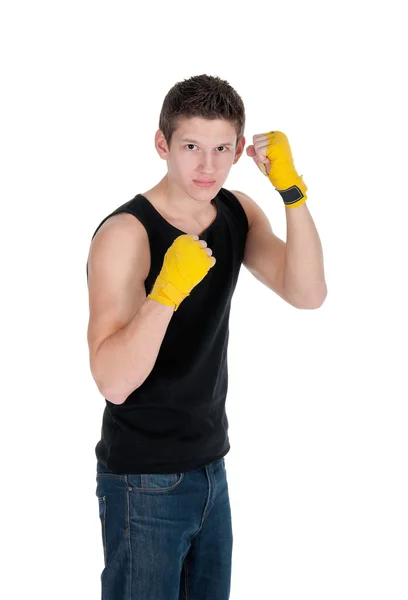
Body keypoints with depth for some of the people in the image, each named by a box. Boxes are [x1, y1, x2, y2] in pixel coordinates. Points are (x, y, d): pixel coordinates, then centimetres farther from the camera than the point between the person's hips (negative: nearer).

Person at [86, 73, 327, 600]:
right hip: (144, 482, -6)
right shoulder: (125, 233, -19)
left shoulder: (238, 214, 2)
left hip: (211, 467, 7)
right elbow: (114, 383, -27)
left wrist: (291, 189, -20)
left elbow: (308, 294, -12)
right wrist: (168, 289, -39)